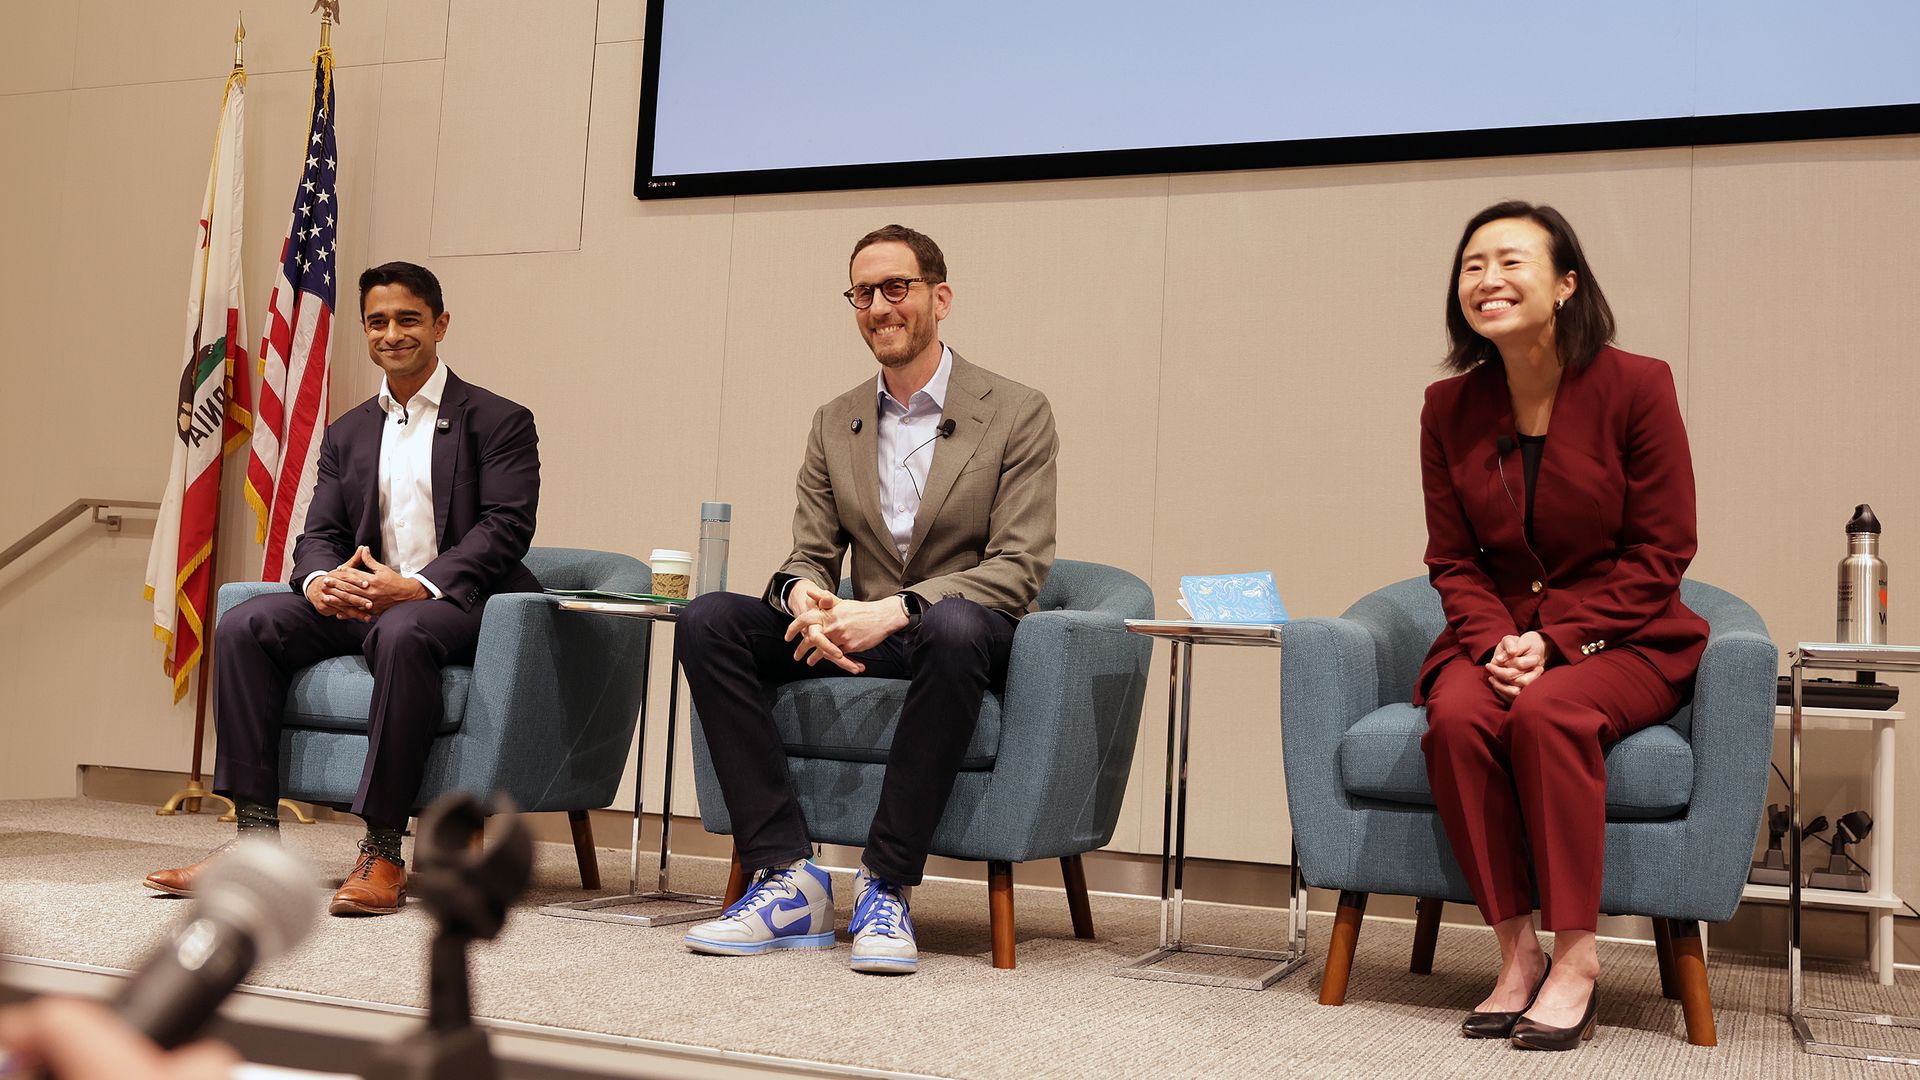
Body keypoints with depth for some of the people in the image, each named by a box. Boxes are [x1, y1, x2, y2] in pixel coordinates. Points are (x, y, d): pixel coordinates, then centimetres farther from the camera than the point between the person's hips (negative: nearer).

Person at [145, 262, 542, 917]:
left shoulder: (500, 422, 3)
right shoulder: (347, 433, 21)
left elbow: (505, 527, -9)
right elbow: (318, 535, 13)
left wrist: (417, 587, -24)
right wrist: (322, 581, -14)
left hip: (456, 604, -6)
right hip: (358, 602, 6)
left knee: (400, 633, -39)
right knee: (244, 626, -18)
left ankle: (383, 851, -35)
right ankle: (256, 835, -18)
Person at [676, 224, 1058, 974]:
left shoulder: (1017, 414, -2)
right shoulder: (834, 424, 13)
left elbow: (1019, 568, -11)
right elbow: (810, 554, 9)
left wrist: (895, 609, -26)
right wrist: (803, 595, -18)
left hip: (964, 636, -4)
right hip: (861, 640, 5)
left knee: (954, 625, -41)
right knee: (707, 620, -18)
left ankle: (886, 886, -29)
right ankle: (787, 878, -22)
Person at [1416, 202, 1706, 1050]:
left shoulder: (1635, 386, -8)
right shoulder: (1449, 407, 3)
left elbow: (1660, 553, -8)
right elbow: (1453, 561, 6)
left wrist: (1556, 639, -18)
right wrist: (1497, 644, -14)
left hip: (1623, 640, -3)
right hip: (1497, 638, 3)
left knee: (1547, 713, -33)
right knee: (1456, 716, -29)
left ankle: (1576, 956, -20)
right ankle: (1516, 951, -17)